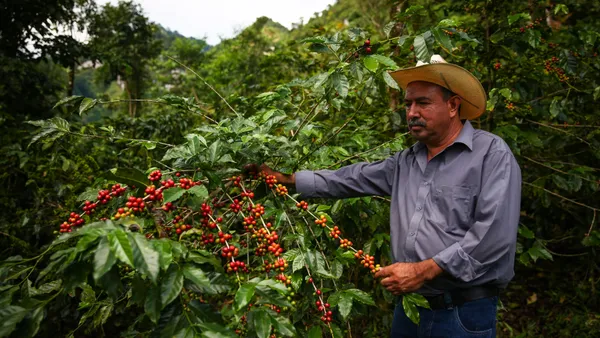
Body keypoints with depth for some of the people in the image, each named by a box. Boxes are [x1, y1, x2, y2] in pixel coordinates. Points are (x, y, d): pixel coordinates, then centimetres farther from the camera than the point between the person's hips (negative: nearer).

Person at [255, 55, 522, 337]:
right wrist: (289, 179, 12)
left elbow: (495, 232, -20)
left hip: (463, 314, -6)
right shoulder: (405, 162, 10)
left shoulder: (491, 153, -11)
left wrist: (424, 270, -21)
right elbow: (352, 179, 15)